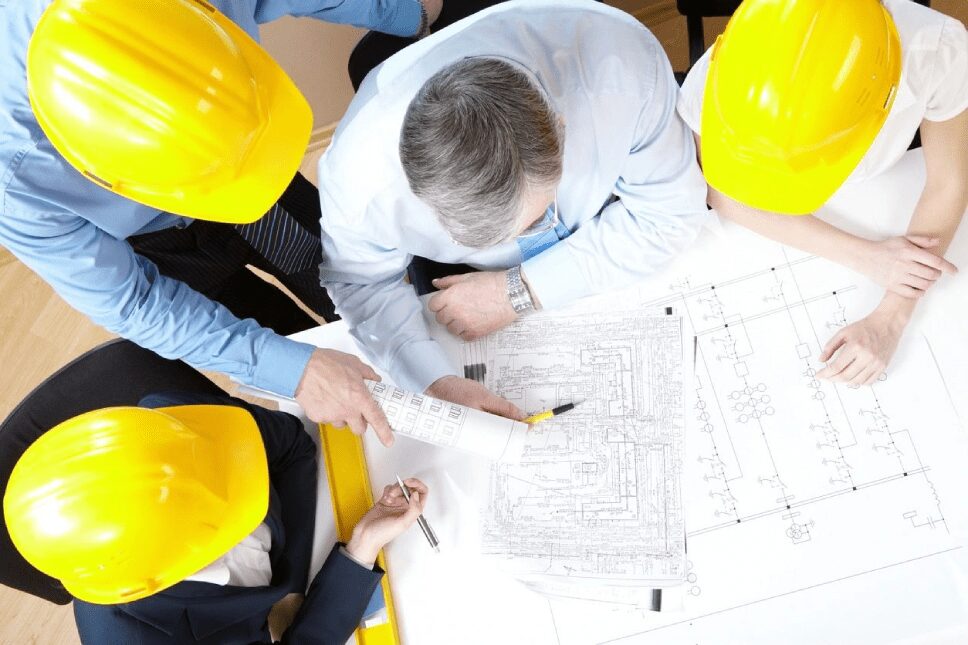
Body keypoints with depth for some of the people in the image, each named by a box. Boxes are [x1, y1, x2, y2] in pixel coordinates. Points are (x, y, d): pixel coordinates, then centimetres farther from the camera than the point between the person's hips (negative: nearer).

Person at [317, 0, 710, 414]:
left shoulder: (622, 63, -40)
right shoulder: (357, 174, -39)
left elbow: (669, 212, -24)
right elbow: (362, 281, -17)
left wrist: (521, 292, -31)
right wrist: (436, 382, -34)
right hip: (456, 282, -1)